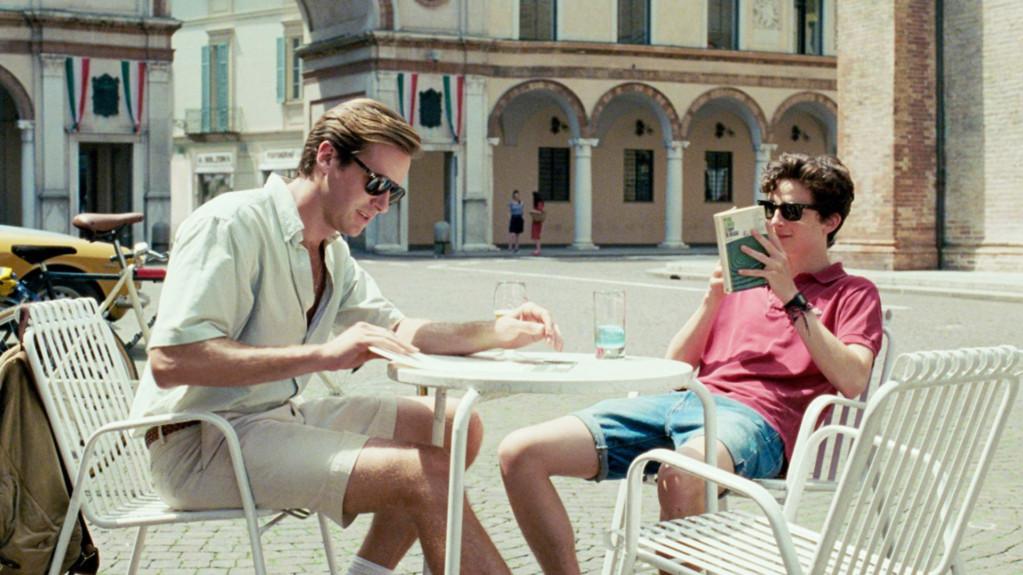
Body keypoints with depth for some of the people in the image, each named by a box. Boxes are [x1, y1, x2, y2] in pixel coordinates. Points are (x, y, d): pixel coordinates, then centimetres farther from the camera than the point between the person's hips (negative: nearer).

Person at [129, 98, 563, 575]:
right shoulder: (232, 223, -16)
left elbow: (397, 329, 16)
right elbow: (169, 361, -25)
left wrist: (501, 333, 0)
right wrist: (322, 354, -31)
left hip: (281, 417, 10)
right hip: (201, 443, -10)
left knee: (457, 428, 6)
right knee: (425, 472, -23)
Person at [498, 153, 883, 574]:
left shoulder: (853, 293, 15)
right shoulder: (745, 279, 30)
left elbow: (853, 381, -6)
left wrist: (792, 298, -5)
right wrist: (713, 297, 10)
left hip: (754, 418, -6)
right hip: (685, 401, 6)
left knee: (680, 475, -44)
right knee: (519, 453, -13)